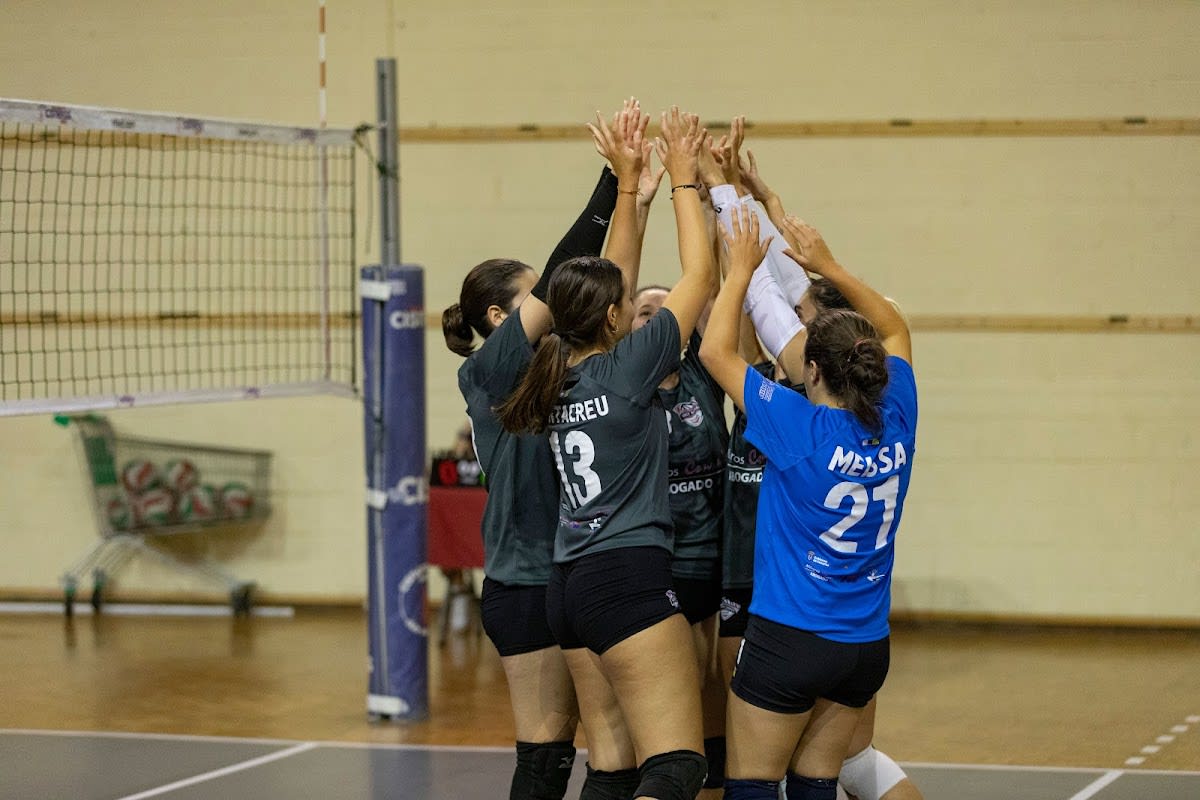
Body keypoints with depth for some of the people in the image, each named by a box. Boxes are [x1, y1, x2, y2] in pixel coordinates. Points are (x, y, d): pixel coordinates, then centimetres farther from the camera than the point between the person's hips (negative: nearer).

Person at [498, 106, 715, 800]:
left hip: (570, 586, 9)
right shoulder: (627, 369, -8)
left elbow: (606, 285, 24)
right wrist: (683, 177, 10)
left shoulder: (562, 378, 11)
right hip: (631, 579, -9)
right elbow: (699, 275, -1)